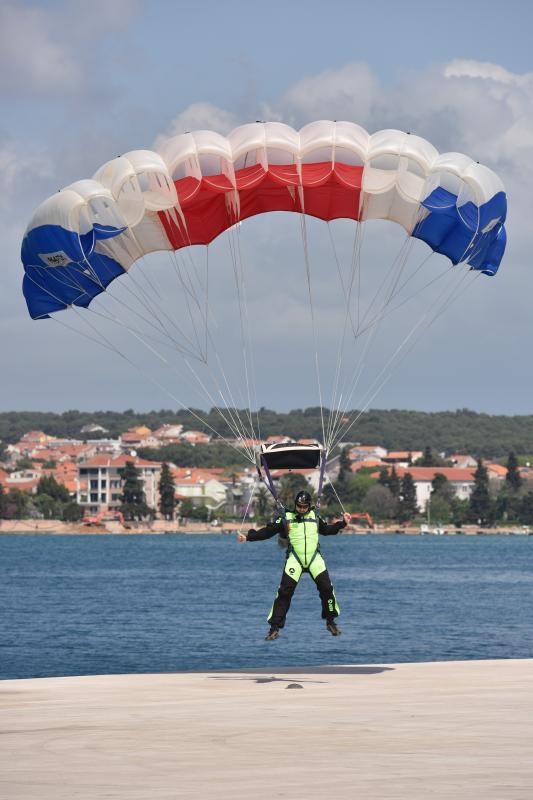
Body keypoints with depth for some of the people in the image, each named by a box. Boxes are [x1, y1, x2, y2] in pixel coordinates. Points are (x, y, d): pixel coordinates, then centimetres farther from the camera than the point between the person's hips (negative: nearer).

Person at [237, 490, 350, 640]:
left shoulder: (315, 517, 11)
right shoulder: (286, 519, 3)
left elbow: (326, 530, 27)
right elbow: (267, 531, 1)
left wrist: (342, 523, 20)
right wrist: (248, 537, -5)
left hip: (315, 559, 2)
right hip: (294, 559, -2)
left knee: (326, 588, -4)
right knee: (284, 592, -9)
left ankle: (331, 622, 17)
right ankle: (274, 628, -4)